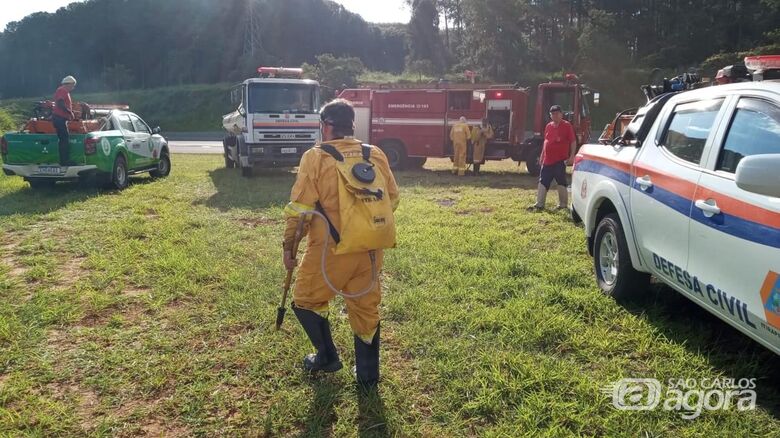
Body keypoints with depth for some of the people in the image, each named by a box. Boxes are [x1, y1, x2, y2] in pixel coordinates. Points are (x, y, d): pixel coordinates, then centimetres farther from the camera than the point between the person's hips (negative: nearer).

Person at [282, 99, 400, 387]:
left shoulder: (316, 157, -8)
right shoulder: (376, 155, 4)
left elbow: (299, 207, -9)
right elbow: (392, 198, 10)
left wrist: (289, 245, 2)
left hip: (330, 248, -4)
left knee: (306, 300, 19)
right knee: (366, 309, 15)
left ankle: (327, 357, 26)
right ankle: (368, 374, 24)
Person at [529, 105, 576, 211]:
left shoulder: (567, 126, -5)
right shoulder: (548, 126, 13)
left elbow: (573, 142, -7)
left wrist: (571, 156, -14)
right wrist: (542, 156, 18)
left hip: (560, 160, -6)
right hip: (547, 160, 6)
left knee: (561, 182, 1)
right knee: (543, 182, 6)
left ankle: (563, 204, 11)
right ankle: (539, 204, 10)